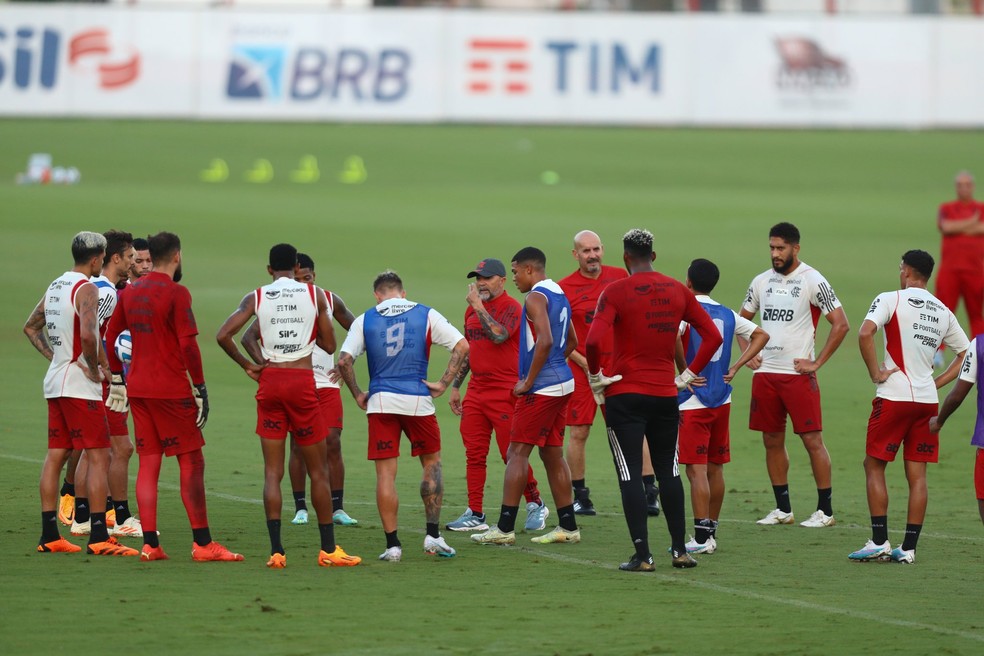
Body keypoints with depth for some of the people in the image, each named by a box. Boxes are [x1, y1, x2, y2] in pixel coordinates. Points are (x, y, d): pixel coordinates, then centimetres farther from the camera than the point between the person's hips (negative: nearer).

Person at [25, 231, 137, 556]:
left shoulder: (55, 286, 13)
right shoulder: (86, 289, -14)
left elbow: (31, 327, 24)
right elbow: (87, 334, -29)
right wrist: (94, 368, -15)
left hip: (55, 381, 9)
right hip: (79, 384, -9)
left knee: (55, 455, 9)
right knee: (99, 457, -6)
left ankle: (49, 535, 10)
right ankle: (98, 536, -11)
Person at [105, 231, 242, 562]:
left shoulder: (130, 291, 10)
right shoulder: (176, 293, -11)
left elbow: (110, 336, 16)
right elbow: (188, 345, -15)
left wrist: (117, 379, 23)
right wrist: (200, 388, -10)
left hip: (137, 386, 7)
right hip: (171, 389, -7)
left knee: (148, 463, 7)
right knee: (192, 463, -2)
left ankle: (150, 544, 2)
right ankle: (202, 543, -4)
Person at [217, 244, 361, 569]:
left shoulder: (256, 297, 3)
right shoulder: (315, 295, 1)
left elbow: (223, 335, -7)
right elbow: (329, 345, 4)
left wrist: (247, 366, 5)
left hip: (269, 382, 1)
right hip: (303, 381, -1)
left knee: (272, 472, 3)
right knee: (318, 471, 8)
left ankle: (276, 551, -6)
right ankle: (328, 549, 10)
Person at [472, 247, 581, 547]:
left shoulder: (536, 297, -14)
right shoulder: (559, 295, 16)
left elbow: (545, 341, -26)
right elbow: (571, 341, 26)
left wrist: (528, 381, -19)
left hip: (540, 387, -9)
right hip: (562, 383, 9)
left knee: (517, 452, -6)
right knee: (552, 454, 13)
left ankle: (505, 528, -8)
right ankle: (568, 527, 15)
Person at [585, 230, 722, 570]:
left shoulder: (615, 292, -9)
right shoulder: (678, 291, 5)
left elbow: (594, 340, -22)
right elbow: (713, 336, 5)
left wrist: (595, 376, -6)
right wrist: (688, 375, 11)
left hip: (624, 394, -4)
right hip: (665, 393, 4)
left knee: (630, 475, -1)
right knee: (668, 471, 15)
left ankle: (642, 555, -5)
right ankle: (679, 550, 17)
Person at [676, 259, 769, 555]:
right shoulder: (727, 314, 9)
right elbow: (761, 335, 17)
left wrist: (684, 370, -16)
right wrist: (735, 367, 11)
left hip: (693, 401, -6)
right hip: (722, 400, 6)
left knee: (696, 469, -6)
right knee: (715, 468, 13)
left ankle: (701, 537, -10)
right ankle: (711, 534, 19)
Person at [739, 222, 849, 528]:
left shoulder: (812, 281, -7)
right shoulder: (761, 281, 10)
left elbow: (841, 325, -9)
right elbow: (742, 321, 25)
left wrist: (817, 362, -10)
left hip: (798, 374, -6)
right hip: (765, 373, 6)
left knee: (812, 439, -6)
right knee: (772, 440, 9)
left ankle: (825, 510, 0)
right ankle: (783, 509, 17)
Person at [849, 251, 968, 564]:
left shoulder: (892, 299, -5)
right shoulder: (943, 312, 12)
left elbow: (865, 332, -21)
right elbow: (966, 353, 18)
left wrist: (875, 373, -11)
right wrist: (936, 383, 14)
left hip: (894, 397, -5)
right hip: (927, 400, 5)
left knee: (874, 466, 5)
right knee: (917, 474, 7)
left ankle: (879, 542, -1)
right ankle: (908, 548, 6)